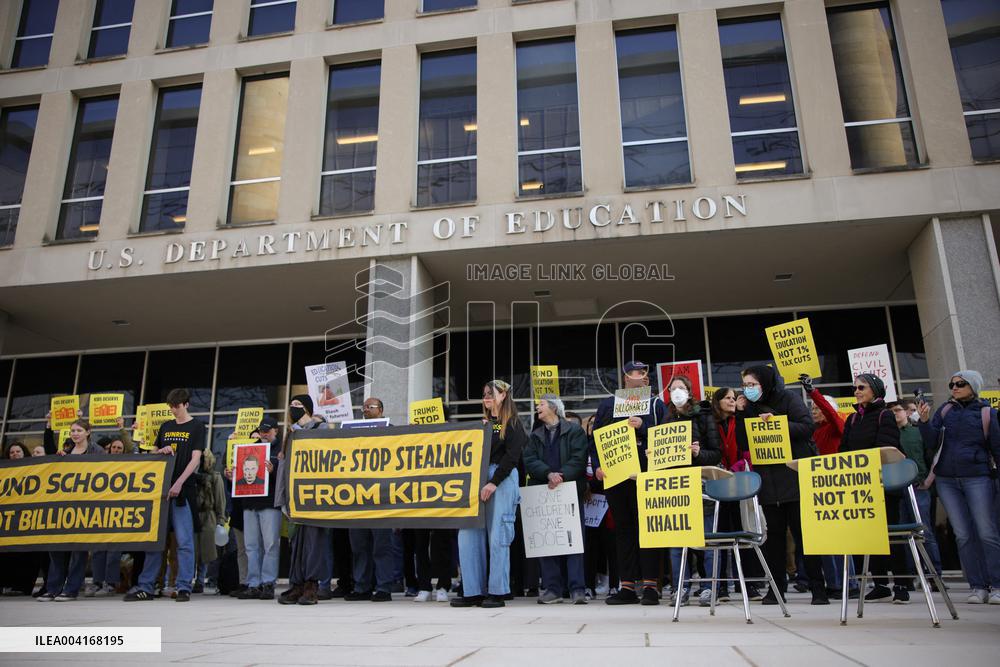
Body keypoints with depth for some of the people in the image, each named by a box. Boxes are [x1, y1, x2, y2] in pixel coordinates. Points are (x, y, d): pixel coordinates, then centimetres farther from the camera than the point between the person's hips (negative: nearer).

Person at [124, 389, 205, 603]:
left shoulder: (196, 427, 1)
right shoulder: (165, 427, 16)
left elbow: (195, 459, -7)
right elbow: (152, 453, 22)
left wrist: (179, 483, -17)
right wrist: (161, 451, -1)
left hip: (183, 489, -5)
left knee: (184, 541, -4)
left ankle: (184, 587, 1)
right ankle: (145, 587, 13)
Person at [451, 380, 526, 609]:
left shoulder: (512, 424, 2)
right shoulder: (483, 424, 22)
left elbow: (512, 456, -10)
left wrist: (493, 483, -16)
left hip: (502, 480, -6)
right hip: (478, 479, 6)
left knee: (497, 536, -5)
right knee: (468, 534, 0)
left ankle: (497, 593, 3)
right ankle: (473, 592, 7)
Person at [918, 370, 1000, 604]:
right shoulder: (945, 410, 10)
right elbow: (932, 438, 2)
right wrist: (924, 420, -17)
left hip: (978, 478, -3)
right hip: (947, 480, 3)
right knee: (963, 535, 3)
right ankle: (978, 587, 9)